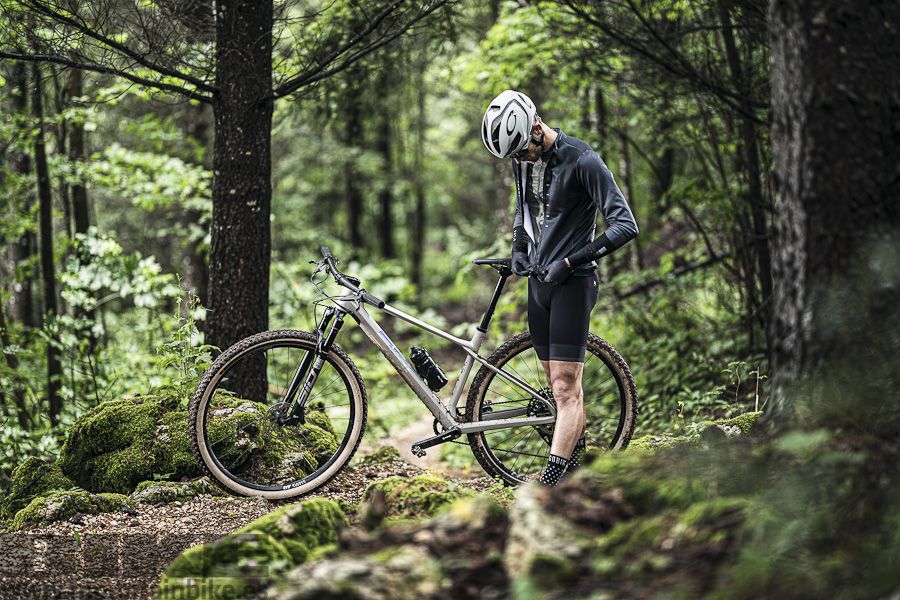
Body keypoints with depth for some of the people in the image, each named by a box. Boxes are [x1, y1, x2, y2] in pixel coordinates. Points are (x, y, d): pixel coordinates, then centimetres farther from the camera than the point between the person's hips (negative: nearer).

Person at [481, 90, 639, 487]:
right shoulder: (522, 158, 6)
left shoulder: (581, 161, -17)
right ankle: (577, 464, 23)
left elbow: (625, 225, -20)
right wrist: (518, 248, 9)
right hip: (539, 280, 7)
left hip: (572, 282, -7)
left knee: (565, 389, -9)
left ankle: (547, 486, -13)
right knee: (561, 384, 12)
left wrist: (569, 261, -22)